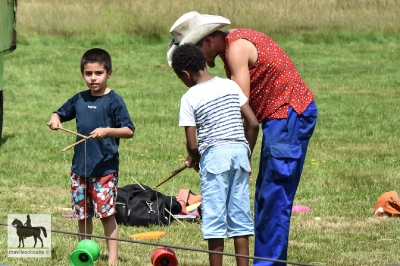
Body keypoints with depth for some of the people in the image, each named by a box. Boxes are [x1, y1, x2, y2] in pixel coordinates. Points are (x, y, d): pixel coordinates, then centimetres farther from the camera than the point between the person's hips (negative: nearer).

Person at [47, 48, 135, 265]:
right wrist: (55, 119, -1)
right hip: (80, 166, 6)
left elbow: (129, 131, -11)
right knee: (82, 213, 12)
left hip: (105, 168, -5)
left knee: (106, 213, -7)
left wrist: (107, 131, -27)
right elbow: (60, 113, 22)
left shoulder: (114, 101, -8)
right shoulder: (79, 99, 8)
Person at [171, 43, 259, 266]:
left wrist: (197, 161, 16)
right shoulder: (230, 86, 9)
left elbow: (192, 144, -5)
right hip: (239, 151, 5)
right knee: (240, 214, 9)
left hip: (214, 155, -5)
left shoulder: (190, 98, -3)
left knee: (214, 216, 0)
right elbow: (253, 123, 7)